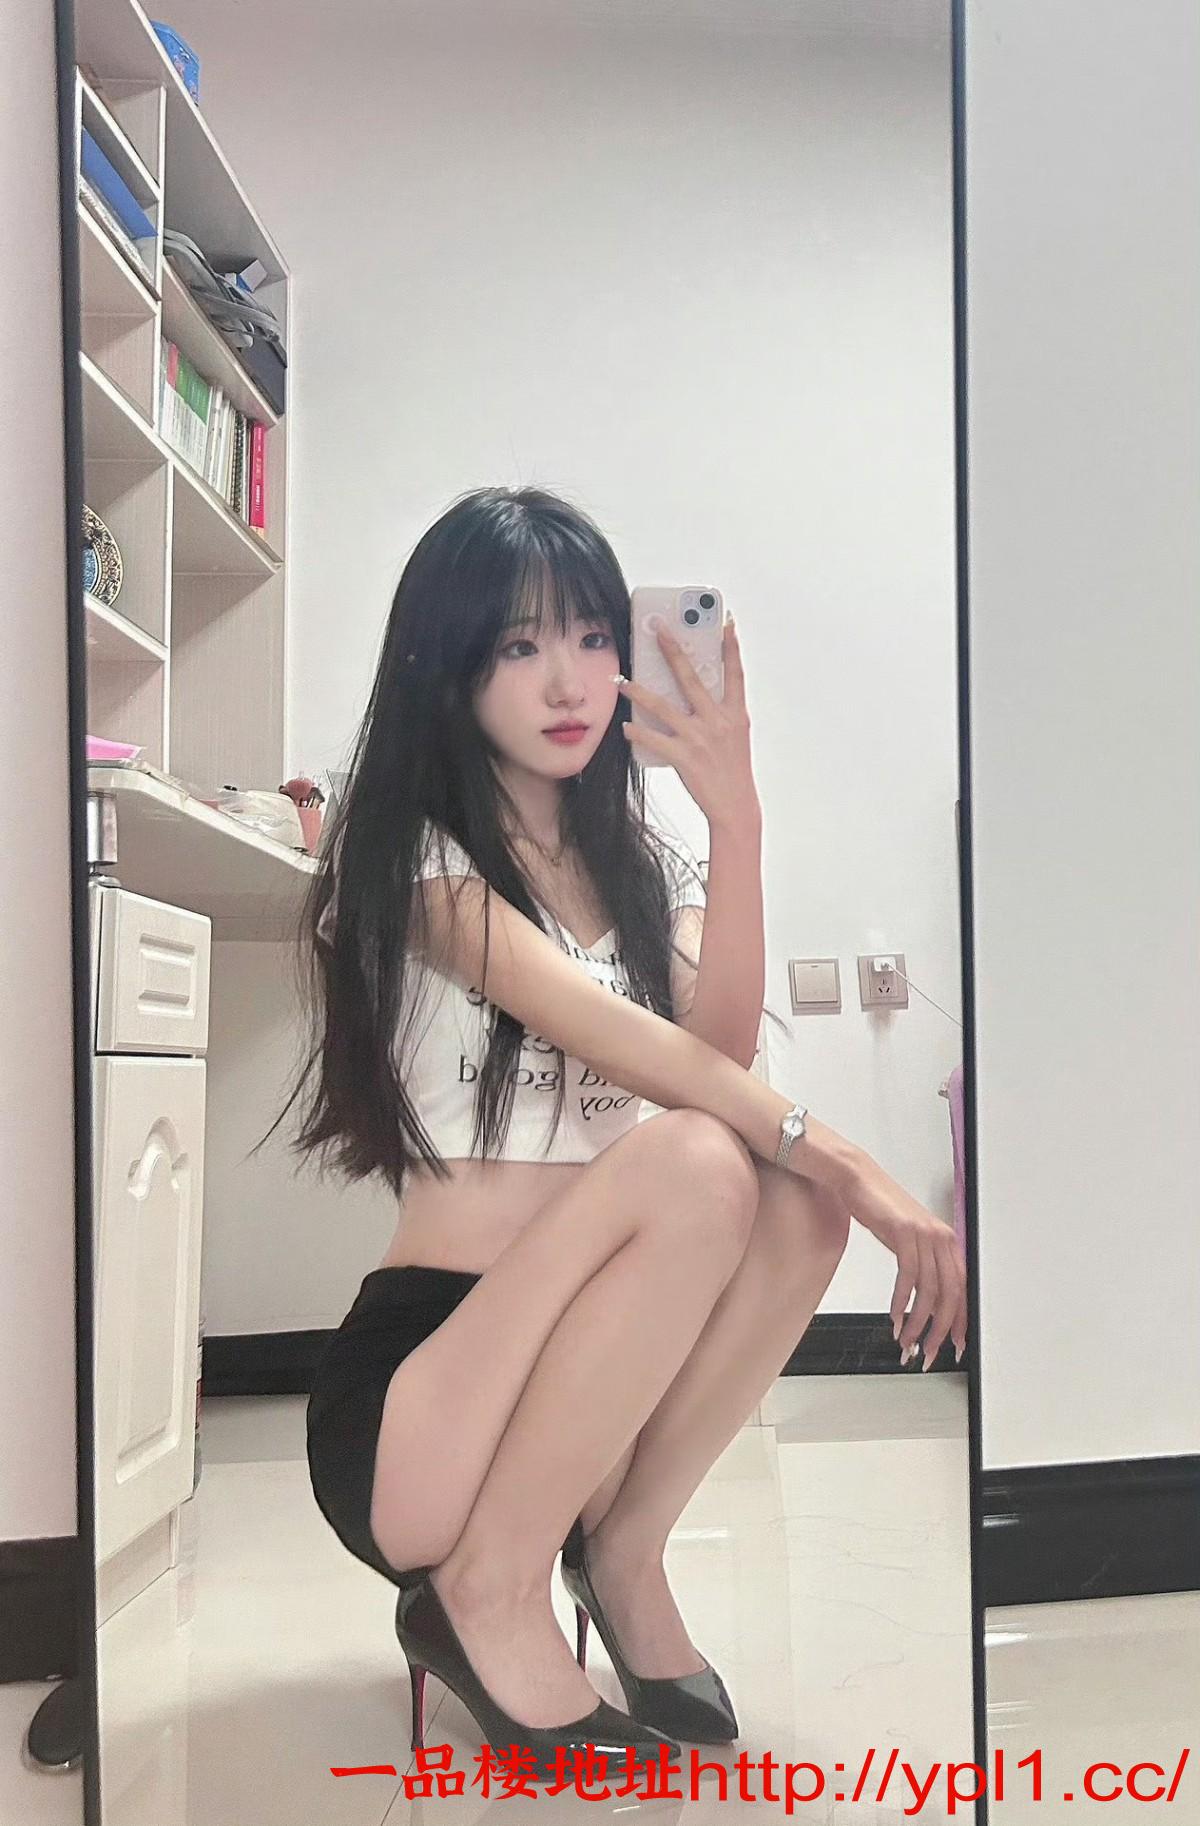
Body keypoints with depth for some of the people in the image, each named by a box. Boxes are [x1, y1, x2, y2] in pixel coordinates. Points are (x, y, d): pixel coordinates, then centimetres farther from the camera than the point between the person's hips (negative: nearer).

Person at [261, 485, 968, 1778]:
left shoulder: (644, 860, 12)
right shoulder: (417, 859, -6)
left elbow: (720, 1047, -8)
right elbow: (602, 1030, -22)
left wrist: (735, 816, -18)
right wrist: (847, 1160, -28)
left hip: (584, 1372, 6)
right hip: (409, 1393, -5)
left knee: (797, 1203, -21)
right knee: (694, 1165, -30)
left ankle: (621, 1549, -4)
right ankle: (490, 1595, -13)